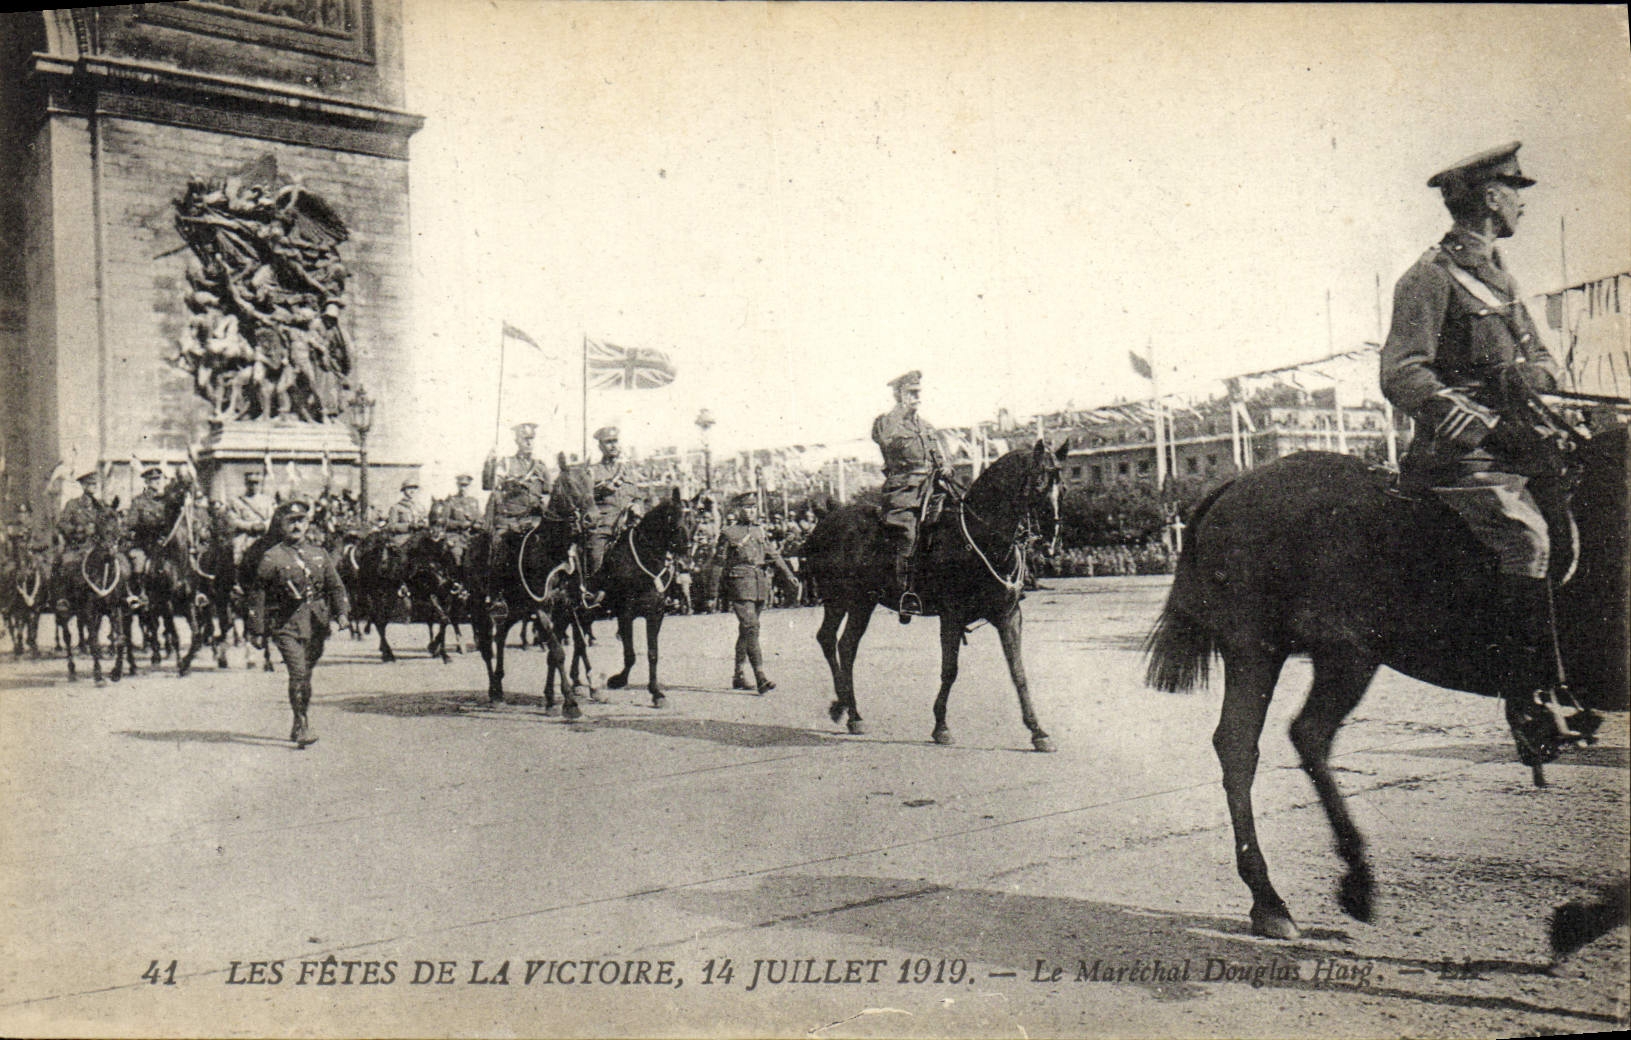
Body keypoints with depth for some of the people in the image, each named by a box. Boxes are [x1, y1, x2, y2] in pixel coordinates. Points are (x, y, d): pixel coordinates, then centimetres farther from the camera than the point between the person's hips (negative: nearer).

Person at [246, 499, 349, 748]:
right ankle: (304, 727, -9)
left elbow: (335, 586, 12)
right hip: (285, 624, -4)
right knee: (298, 673, -15)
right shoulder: (271, 558, 0)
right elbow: (257, 596, 2)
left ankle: (298, 728, 26)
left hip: (315, 624, 4)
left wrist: (341, 613, -5)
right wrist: (257, 631, 1)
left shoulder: (319, 554, 11)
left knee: (306, 673, 11)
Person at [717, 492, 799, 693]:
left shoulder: (760, 531, 16)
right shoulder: (728, 533, -1)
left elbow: (774, 556, 15)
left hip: (760, 585, 6)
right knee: (751, 628, -15)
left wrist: (789, 577, 8)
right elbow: (719, 560, 2)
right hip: (740, 584, -6)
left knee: (746, 629, 13)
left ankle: (738, 676, 22)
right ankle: (760, 677, -20)